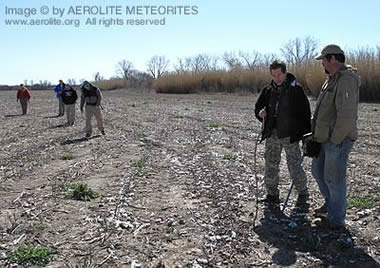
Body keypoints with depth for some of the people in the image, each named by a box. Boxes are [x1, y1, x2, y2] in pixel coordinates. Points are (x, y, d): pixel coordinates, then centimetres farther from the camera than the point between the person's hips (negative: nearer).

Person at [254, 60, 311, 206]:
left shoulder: (296, 89, -5)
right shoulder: (268, 90, 8)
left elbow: (305, 112, -4)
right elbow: (258, 107, 18)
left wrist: (306, 135, -8)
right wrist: (261, 113, -6)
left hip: (290, 135, -4)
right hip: (272, 134, 4)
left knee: (295, 167, 2)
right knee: (270, 167, 7)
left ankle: (303, 193, 23)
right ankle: (272, 195, 22)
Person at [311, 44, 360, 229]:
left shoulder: (347, 80, -19)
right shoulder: (332, 79, 14)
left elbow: (347, 116, -26)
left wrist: (335, 139, -19)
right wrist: (317, 134, 14)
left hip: (338, 140, -10)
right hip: (325, 138, 10)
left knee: (333, 179, 0)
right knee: (317, 171, 20)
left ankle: (336, 219, 16)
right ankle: (330, 202, 40)